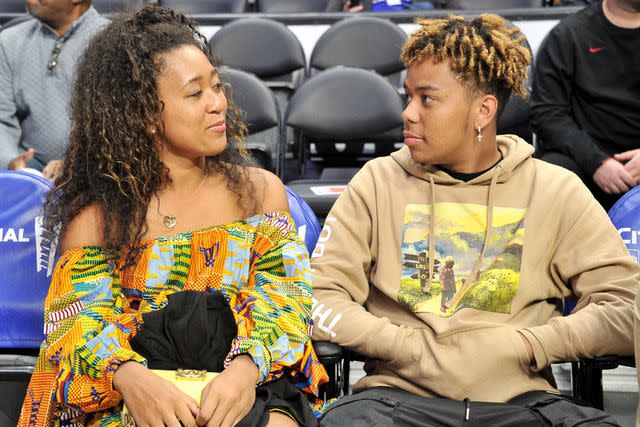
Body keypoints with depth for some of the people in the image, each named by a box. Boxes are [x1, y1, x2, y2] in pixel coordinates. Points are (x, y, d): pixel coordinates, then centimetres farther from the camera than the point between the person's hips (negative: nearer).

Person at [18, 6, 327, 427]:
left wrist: (246, 367, -22)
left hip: (245, 390, 2)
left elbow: (284, 298, 0)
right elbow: (76, 320, -3)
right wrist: (130, 377, -26)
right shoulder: (97, 214, 6)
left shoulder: (260, 190, 11)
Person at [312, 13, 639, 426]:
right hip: (401, 393, 0)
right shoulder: (378, 183, 9)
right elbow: (320, 300, 1)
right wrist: (415, 349, -10)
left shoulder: (557, 191, 8)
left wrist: (523, 347, -10)